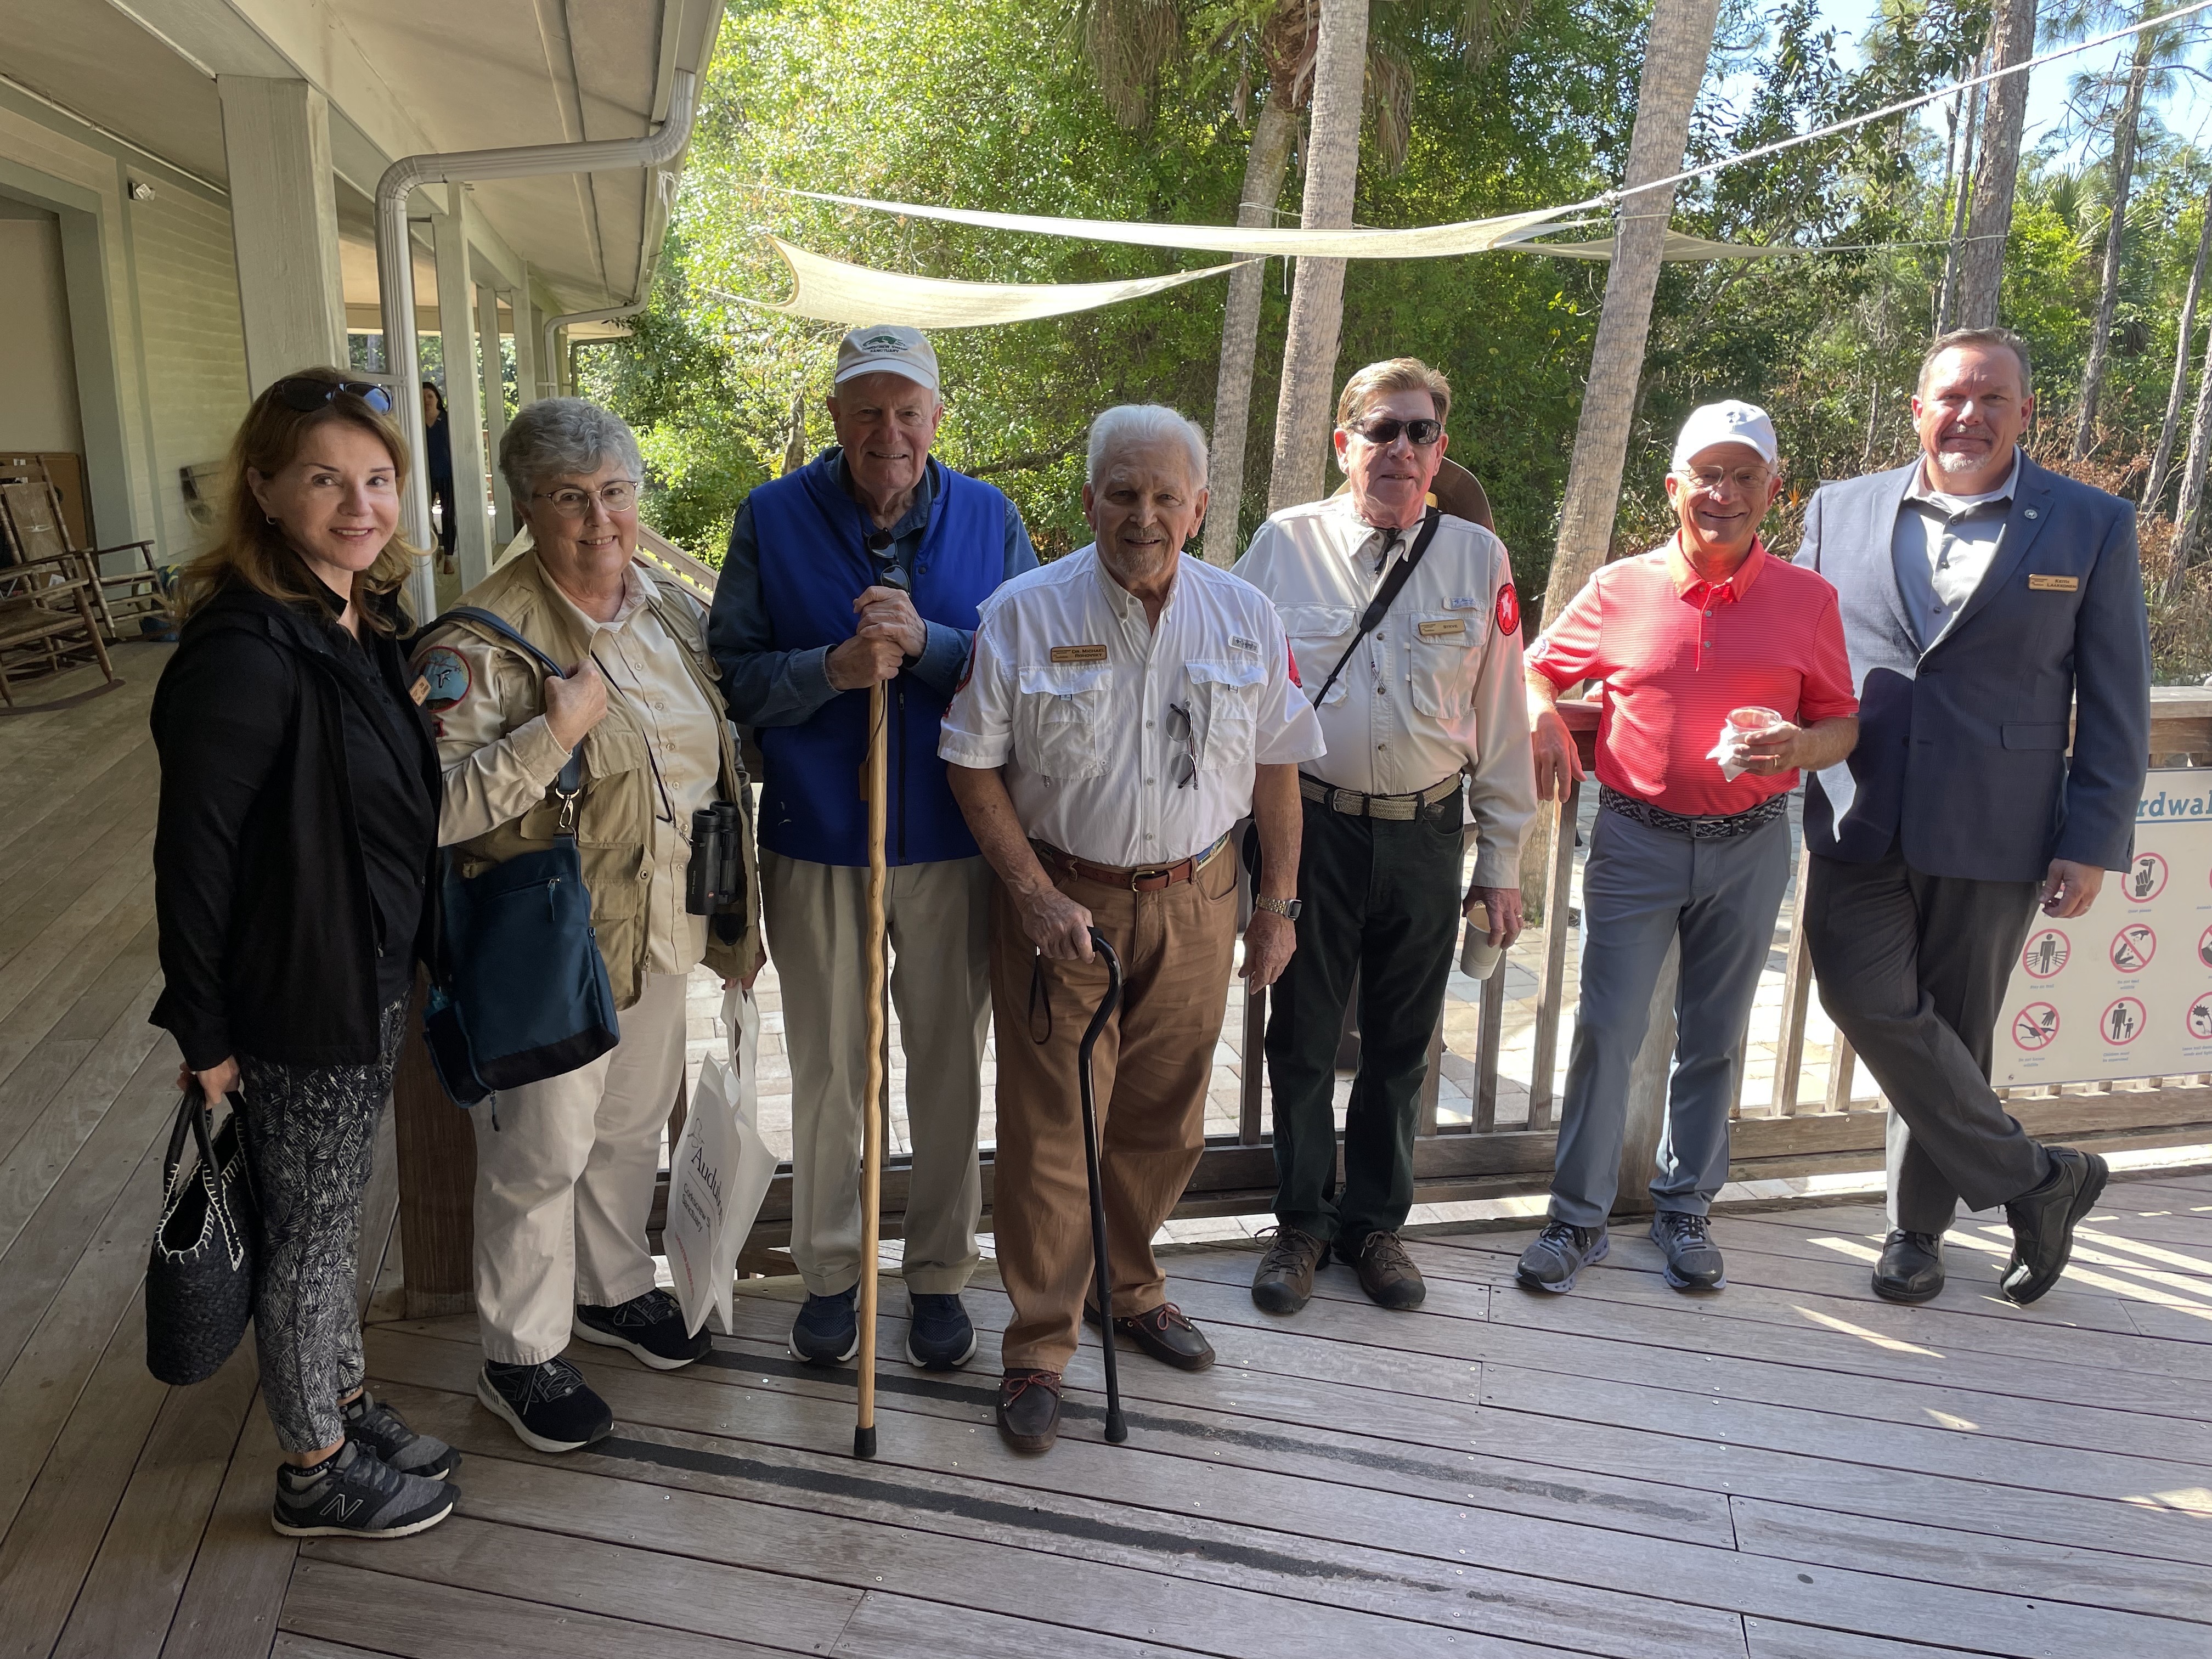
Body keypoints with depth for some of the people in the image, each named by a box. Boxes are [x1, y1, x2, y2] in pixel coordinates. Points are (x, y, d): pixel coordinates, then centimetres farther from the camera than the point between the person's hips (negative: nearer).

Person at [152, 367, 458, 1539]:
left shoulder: (364, 619, 2)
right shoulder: (246, 649, -24)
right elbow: (192, 851, -21)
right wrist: (203, 1029, -15)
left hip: (375, 976, 8)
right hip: (296, 996, -8)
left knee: (333, 1212, 23)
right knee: (308, 1231, 10)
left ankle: (344, 1404, 43)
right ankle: (316, 1475, 30)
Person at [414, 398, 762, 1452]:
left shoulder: (669, 609, 3)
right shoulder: (484, 639, -19)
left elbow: (711, 747, 18)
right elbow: (434, 806, -26)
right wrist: (555, 731, -31)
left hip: (659, 928, 7)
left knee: (633, 1125, 22)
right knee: (541, 1152, 7)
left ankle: (614, 1288, 45)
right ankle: (520, 1358, 27)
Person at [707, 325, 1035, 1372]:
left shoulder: (990, 519, 1)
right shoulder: (772, 519, -2)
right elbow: (733, 680, -4)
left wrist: (926, 643, -20)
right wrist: (833, 669, -22)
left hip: (954, 842, 1)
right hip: (815, 841, 0)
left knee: (950, 1066, 11)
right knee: (826, 1068, 12)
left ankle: (940, 1274, 30)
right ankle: (829, 1271, 32)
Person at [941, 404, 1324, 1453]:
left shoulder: (1245, 618, 0)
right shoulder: (1024, 613, -8)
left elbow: (1275, 768, 8)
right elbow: (974, 766, -6)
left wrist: (1278, 903, 7)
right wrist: (1037, 895, -13)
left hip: (1195, 902, 3)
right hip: (1060, 901, -3)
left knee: (1164, 1120, 15)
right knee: (1049, 1127, 2)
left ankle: (1129, 1290, 39)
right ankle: (1039, 1345, 18)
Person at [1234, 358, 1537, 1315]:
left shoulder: (1478, 558, 3)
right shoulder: (1284, 543, -1)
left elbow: (1500, 718, 6)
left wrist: (1501, 860, 5)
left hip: (1425, 837, 2)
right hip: (1312, 829, -1)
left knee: (1401, 1045, 13)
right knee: (1301, 1038, 10)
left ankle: (1375, 1224, 32)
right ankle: (1302, 1224, 29)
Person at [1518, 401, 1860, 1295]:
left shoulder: (1808, 599, 2)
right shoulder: (1619, 589, 0)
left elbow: (1844, 722, 6)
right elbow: (1539, 668, 13)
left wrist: (1801, 746, -16)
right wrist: (1544, 722, -8)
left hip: (1750, 847, 1)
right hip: (1636, 841, -1)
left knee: (1713, 1039, 12)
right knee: (1607, 1031, -2)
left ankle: (1685, 1208, 29)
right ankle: (1578, 1216, 12)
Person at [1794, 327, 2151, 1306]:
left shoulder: (2092, 526, 2)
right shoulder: (1841, 510, 7)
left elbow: (2115, 704, 2)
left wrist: (2092, 845, -4)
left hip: (1995, 834, -1)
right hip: (1860, 822, 2)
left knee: (1954, 1029, 7)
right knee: (1867, 999, -12)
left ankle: (1918, 1227, 26)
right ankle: (2033, 1179, 8)